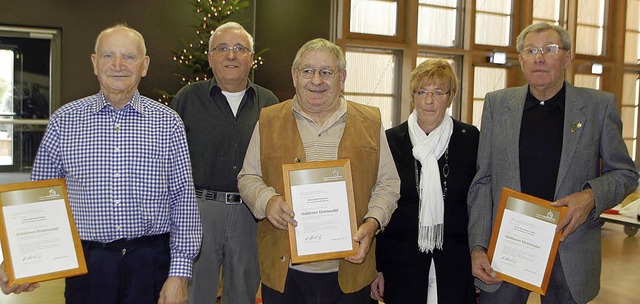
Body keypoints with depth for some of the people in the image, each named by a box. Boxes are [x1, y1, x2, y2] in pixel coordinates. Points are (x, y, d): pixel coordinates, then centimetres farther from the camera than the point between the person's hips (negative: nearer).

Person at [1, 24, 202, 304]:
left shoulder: (167, 122, -1)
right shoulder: (64, 121, 1)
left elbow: (183, 199, -2)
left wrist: (179, 273, -6)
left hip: (150, 262, 0)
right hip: (86, 263, 1)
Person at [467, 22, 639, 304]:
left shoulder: (599, 105, 0)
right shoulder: (497, 104, 2)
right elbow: (483, 180, 2)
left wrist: (592, 196, -15)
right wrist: (478, 246, -6)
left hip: (569, 251, 0)